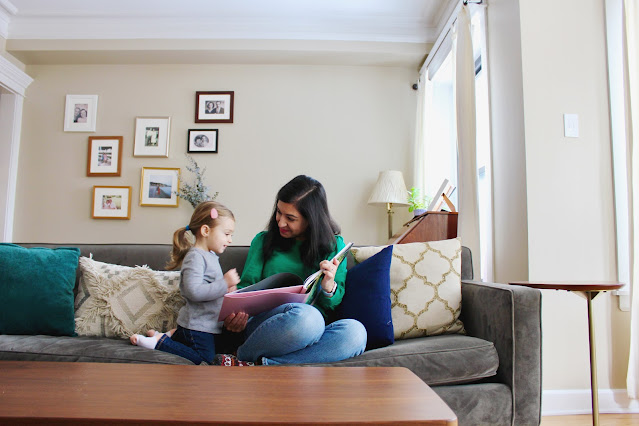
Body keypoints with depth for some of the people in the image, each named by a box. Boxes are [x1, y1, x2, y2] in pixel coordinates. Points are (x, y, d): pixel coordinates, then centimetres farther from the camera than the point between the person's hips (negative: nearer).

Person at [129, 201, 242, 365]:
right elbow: (193, 291, -31)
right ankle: (159, 341, 2)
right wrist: (224, 283, -27)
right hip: (197, 324, -10)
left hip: (211, 323, 10)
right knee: (204, 358, -8)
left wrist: (225, 289, 3)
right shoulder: (195, 257, -20)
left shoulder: (211, 256, 13)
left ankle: (173, 335, 21)